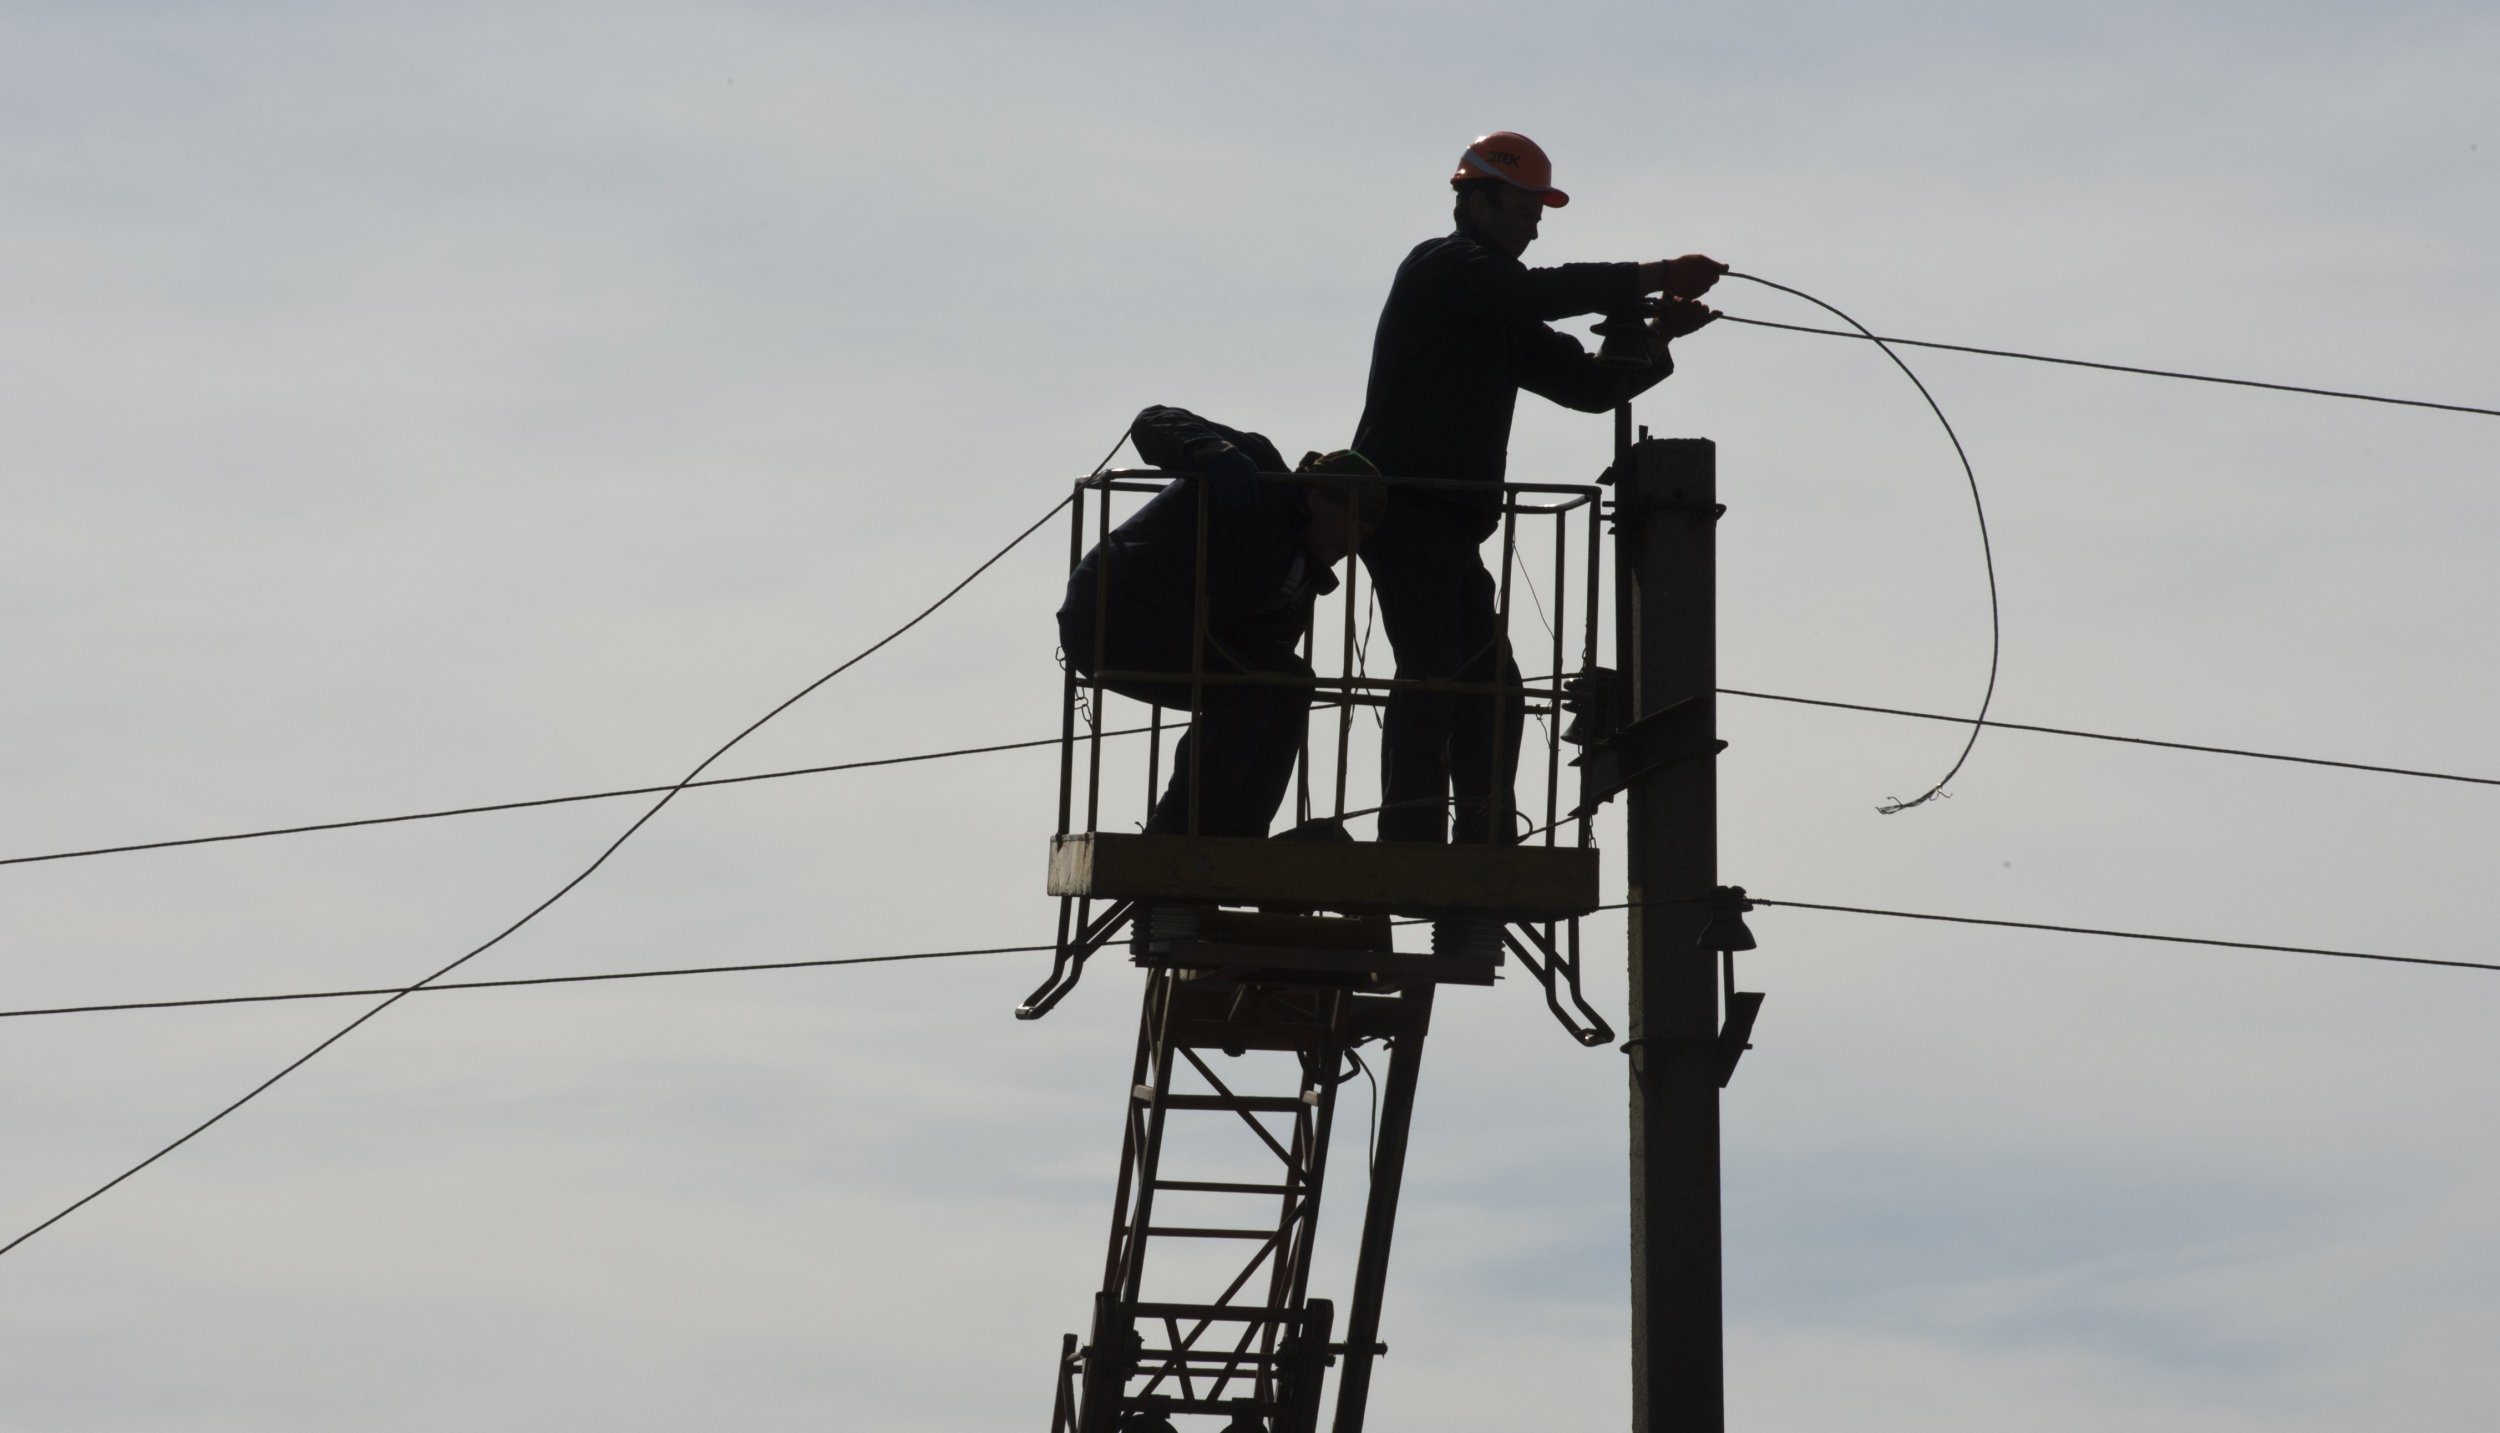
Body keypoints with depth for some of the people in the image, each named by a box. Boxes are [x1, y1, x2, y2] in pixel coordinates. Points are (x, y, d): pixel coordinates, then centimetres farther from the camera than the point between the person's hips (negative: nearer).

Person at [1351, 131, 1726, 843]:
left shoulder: (1505, 320, 25)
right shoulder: (1441, 266, -2)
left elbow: (1588, 384, 18)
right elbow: (1540, 292, -19)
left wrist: (1653, 340, 1)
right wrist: (1651, 276, -19)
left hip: (1449, 525, 10)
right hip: (1406, 508, -10)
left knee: (1490, 685, 8)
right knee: (1431, 672, -17)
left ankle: (1485, 854, 9)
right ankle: (1412, 842, -21)